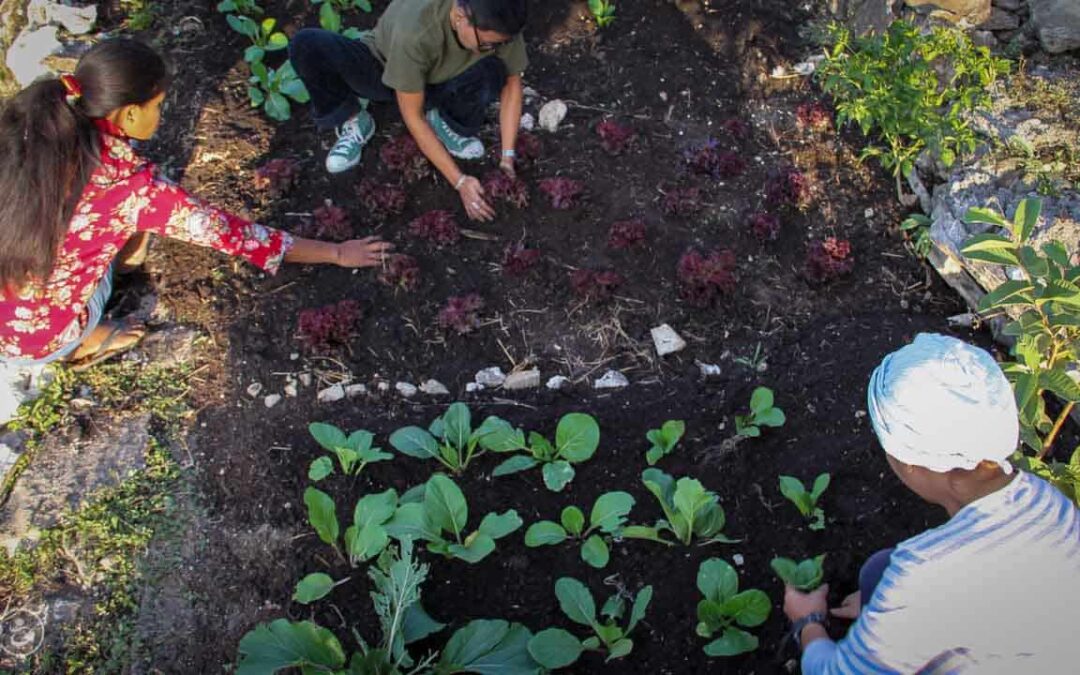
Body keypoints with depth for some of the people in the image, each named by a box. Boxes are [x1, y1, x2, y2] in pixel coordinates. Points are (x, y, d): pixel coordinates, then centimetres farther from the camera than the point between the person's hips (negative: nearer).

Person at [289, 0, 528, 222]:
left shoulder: (498, 23, -29)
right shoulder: (414, 31, -40)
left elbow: (511, 82, -13)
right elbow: (413, 116, -31)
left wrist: (507, 158, -21)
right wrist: (460, 181, -34)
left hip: (441, 85, 2)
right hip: (381, 70, -2)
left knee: (493, 73, -33)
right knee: (306, 46, -31)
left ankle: (445, 121, -1)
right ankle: (353, 121, -4)